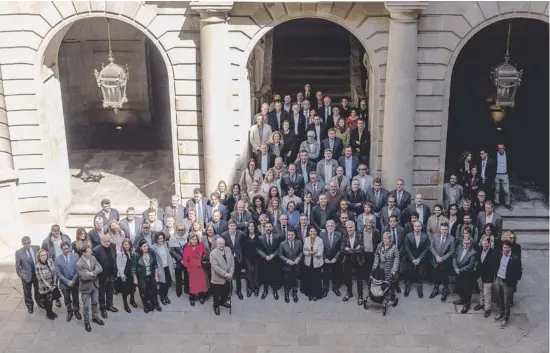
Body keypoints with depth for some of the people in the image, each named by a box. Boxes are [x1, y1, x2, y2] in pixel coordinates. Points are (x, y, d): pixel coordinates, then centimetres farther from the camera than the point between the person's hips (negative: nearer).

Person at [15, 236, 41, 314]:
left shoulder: (36, 248, -10)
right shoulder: (18, 252, -15)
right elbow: (17, 266, -6)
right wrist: (20, 275, -7)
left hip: (37, 274, 2)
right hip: (26, 275, -2)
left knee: (38, 290, 21)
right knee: (27, 292, 14)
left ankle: (39, 302, 45)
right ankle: (29, 306, 37)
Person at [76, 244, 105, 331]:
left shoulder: (93, 258, -5)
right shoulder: (79, 263, -24)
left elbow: (100, 268, -10)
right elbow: (84, 277, -27)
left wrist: (92, 273, -25)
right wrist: (95, 275, -16)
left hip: (95, 285, 6)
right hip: (86, 287, -6)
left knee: (95, 302, 21)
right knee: (86, 306, 8)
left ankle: (95, 317, 39)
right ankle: (86, 322, 24)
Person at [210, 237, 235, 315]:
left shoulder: (228, 251, -2)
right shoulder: (213, 254, -21)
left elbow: (232, 263, -1)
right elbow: (216, 267, -25)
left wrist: (230, 273, -13)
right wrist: (225, 274, -26)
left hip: (227, 278, 6)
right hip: (218, 278, -6)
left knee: (226, 292, 22)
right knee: (217, 294, 12)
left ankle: (223, 302, 48)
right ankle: (216, 306, 34)